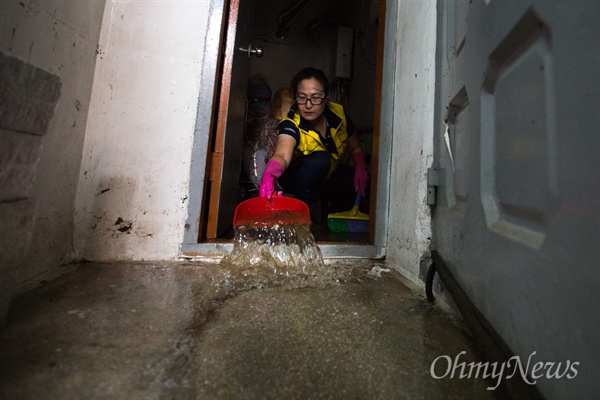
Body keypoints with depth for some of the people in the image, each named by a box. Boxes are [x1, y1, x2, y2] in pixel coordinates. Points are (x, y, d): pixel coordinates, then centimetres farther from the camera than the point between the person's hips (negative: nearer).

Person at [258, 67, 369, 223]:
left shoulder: (338, 113, -16)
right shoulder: (291, 125, -29)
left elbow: (355, 147, -1)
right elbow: (282, 155, -50)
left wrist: (361, 168, -20)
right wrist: (269, 174, -71)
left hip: (330, 175, 6)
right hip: (296, 177, -5)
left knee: (362, 183, -18)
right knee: (319, 159, -36)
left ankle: (322, 206, -1)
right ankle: (306, 207, -18)